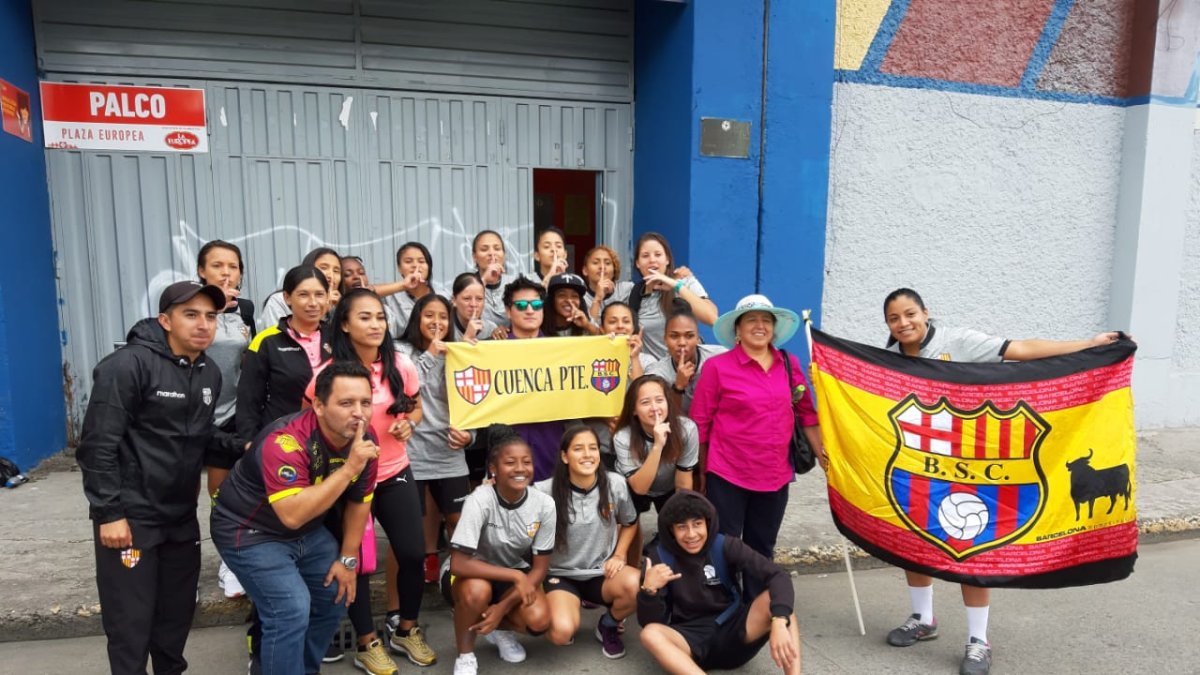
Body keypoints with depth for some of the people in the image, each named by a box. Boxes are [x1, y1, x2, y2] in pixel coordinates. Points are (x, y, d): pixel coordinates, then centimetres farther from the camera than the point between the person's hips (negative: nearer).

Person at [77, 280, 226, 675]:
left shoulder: (210, 374, 7)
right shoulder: (128, 365, -15)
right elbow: (97, 445, -16)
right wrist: (109, 513, -17)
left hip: (182, 517, 7)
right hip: (129, 517, -6)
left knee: (178, 613, 16)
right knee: (131, 623, 3)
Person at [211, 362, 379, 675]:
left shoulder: (365, 438, -13)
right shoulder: (286, 441, -34)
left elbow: (359, 502, 0)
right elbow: (293, 515, -42)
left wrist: (347, 559, 1)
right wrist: (349, 468, -43)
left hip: (308, 531, 7)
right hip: (251, 531, -7)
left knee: (336, 596, 10)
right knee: (292, 610, -19)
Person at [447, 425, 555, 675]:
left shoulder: (544, 504, -19)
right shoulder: (480, 500, -28)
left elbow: (540, 568, -11)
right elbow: (459, 564, -32)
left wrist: (503, 607, -19)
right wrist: (515, 575, -32)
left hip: (516, 574, 3)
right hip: (473, 574, -2)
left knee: (538, 620, -24)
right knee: (477, 590, -36)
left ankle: (500, 628, 11)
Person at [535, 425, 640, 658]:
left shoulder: (615, 484, -7)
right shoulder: (547, 491, -15)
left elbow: (629, 523, 11)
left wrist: (619, 555, -4)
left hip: (602, 573, 2)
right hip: (562, 575, -2)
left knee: (637, 585, -31)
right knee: (562, 632, -30)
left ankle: (608, 626, 5)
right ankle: (572, 604, 11)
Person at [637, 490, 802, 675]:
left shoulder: (725, 546, -6)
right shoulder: (660, 557, -6)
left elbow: (778, 577, -17)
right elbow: (648, 622, -8)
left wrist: (779, 623, -35)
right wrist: (649, 590, -29)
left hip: (734, 633, 1)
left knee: (774, 598, -23)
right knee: (650, 634, -31)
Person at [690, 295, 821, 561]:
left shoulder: (790, 365, 3)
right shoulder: (717, 366, -9)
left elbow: (807, 414, 11)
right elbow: (700, 422, -5)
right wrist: (700, 473, -2)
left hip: (775, 476, 4)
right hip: (727, 476, -4)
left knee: (762, 551, 18)